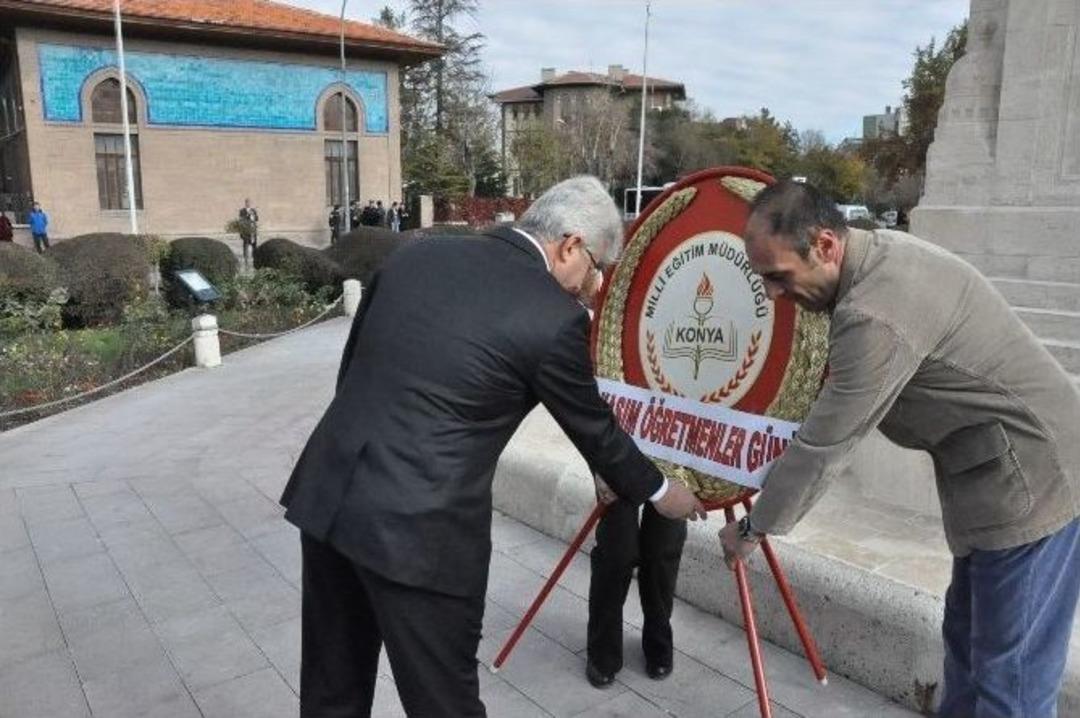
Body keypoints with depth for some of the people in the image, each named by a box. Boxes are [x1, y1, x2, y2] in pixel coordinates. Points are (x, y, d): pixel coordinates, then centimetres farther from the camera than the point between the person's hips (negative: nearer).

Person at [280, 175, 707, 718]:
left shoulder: (414, 256, 7)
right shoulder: (554, 317, -9)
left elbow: (352, 370, 14)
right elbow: (594, 429, 4)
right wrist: (660, 492, 21)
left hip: (327, 496, 7)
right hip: (418, 529, -6)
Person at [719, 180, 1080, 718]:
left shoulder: (877, 315, -30)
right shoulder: (878, 250, 1)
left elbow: (822, 447, -22)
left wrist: (752, 529, -8)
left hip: (1031, 482, -10)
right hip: (1008, 474, 10)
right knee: (966, 640, 20)